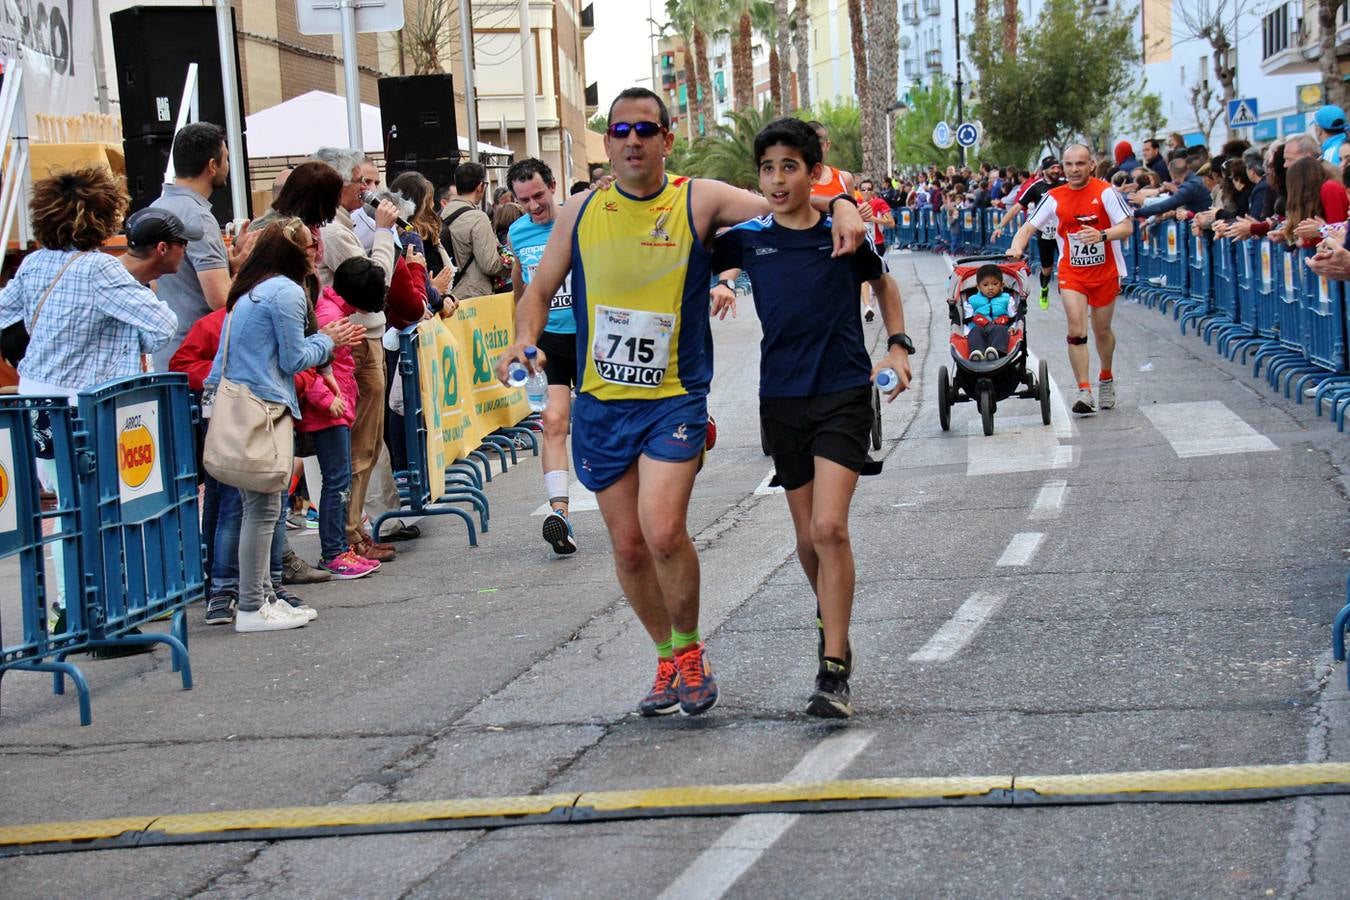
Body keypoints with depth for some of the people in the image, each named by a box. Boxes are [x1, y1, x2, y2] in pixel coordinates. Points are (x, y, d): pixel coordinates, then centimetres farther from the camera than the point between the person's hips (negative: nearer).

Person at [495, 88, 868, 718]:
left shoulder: (698, 202, -3)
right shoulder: (580, 214, 5)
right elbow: (540, 291, 12)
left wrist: (839, 206, -23)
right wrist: (526, 337, -7)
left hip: (674, 398, -3)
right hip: (600, 404, 4)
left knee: (663, 531, -20)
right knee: (629, 546, 8)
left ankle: (691, 650, 5)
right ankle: (668, 659, 30)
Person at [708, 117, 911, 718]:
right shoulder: (747, 239, 1)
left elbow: (882, 284, 16)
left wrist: (898, 345, 7)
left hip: (844, 391, -3)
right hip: (782, 397, 3)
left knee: (829, 527, -17)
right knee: (808, 538, 10)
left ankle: (834, 671, -15)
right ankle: (833, 623, 39)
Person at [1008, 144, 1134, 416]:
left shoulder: (1105, 192, -9)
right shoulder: (1054, 198, -1)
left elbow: (1127, 227, -14)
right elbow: (1028, 228, 2)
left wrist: (1102, 235, -33)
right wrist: (1015, 250, -18)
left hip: (1105, 272, -1)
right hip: (1071, 273, 1)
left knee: (1102, 330, 13)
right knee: (1076, 328, -17)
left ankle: (1106, 379, 40)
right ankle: (1084, 392, -18)